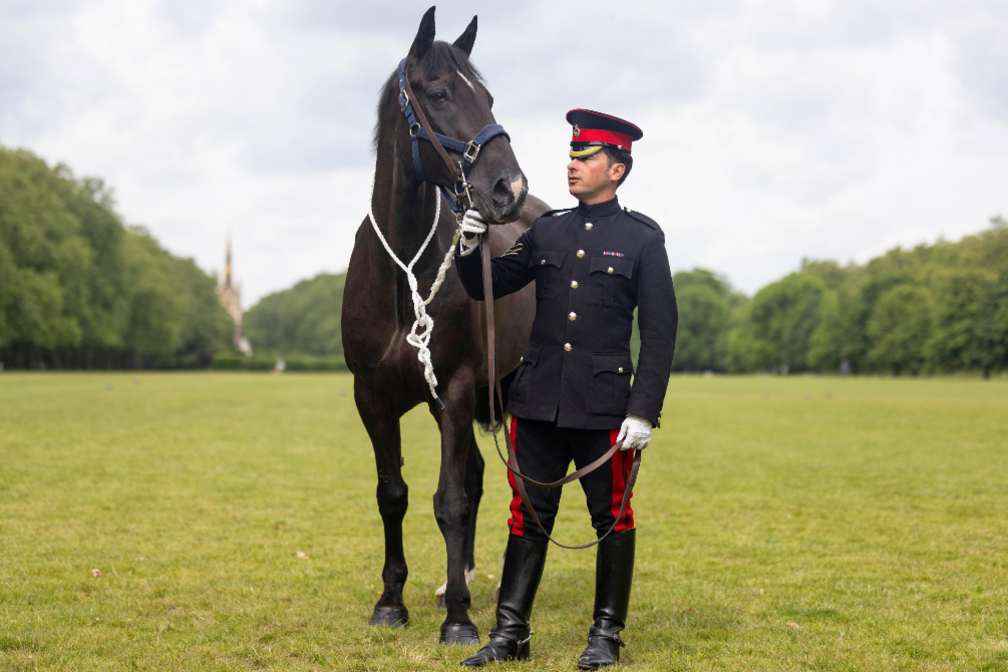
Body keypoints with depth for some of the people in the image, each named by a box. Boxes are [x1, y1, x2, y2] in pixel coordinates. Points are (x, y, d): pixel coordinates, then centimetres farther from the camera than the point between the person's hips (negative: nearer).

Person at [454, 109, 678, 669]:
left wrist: (644, 411, -12)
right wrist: (470, 246, -8)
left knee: (611, 518, 6)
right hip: (539, 401, 4)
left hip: (604, 405, -4)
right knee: (529, 516, 8)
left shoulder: (642, 239, -2)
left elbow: (660, 332, -5)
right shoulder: (547, 231, 9)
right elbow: (484, 287, 13)